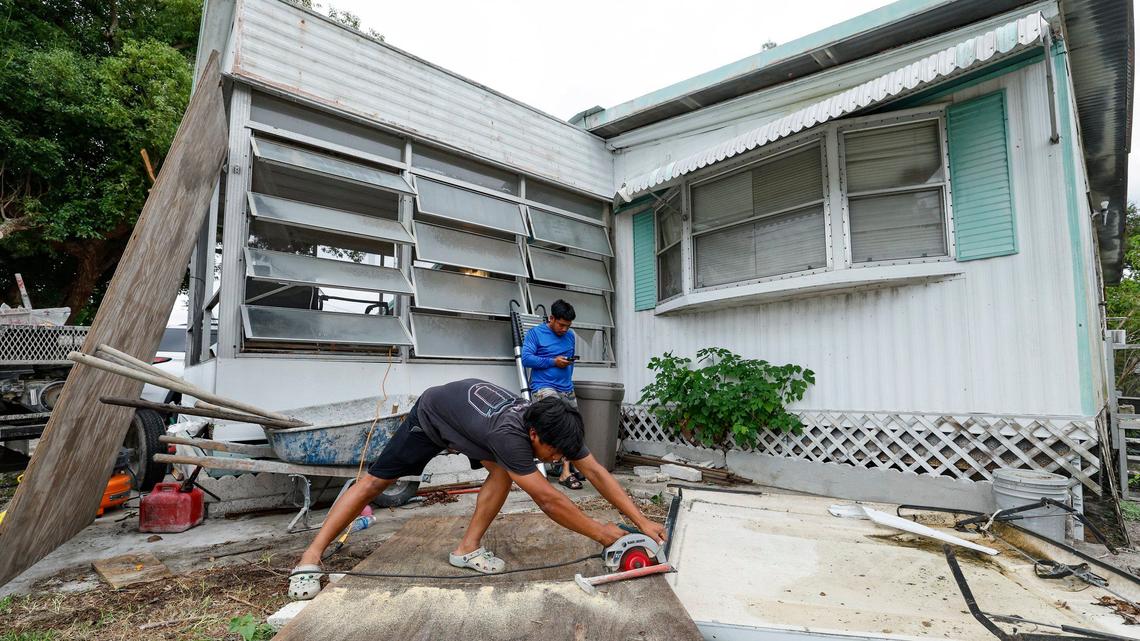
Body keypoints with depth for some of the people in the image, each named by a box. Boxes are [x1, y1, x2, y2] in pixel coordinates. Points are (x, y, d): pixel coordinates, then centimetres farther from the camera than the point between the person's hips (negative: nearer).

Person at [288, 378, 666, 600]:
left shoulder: (553, 427, -25)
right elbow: (547, 500, -42)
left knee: (502, 471, -16)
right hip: (433, 413, -6)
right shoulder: (509, 434, -46)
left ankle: (467, 549, -3)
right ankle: (311, 558, 7)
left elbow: (596, 473, -22)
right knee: (376, 481, -2)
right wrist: (599, 532, -34)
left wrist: (642, 521, -24)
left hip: (469, 414, 6)